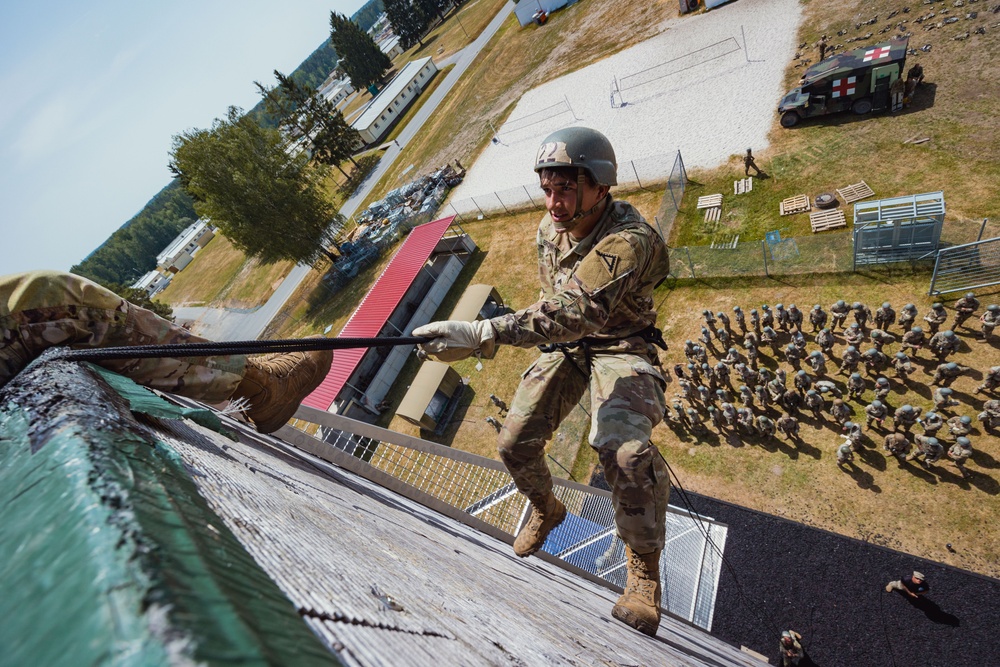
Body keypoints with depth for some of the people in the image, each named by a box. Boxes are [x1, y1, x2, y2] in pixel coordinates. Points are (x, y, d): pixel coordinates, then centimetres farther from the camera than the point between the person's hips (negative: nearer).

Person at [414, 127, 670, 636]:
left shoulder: (629, 240, -29)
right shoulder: (549, 228, -4)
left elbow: (575, 313, -45)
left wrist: (482, 335, -54)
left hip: (621, 348, -6)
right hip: (566, 345, 6)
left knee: (626, 452, -30)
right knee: (515, 442, 0)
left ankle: (644, 569, -3)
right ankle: (546, 510, 33)